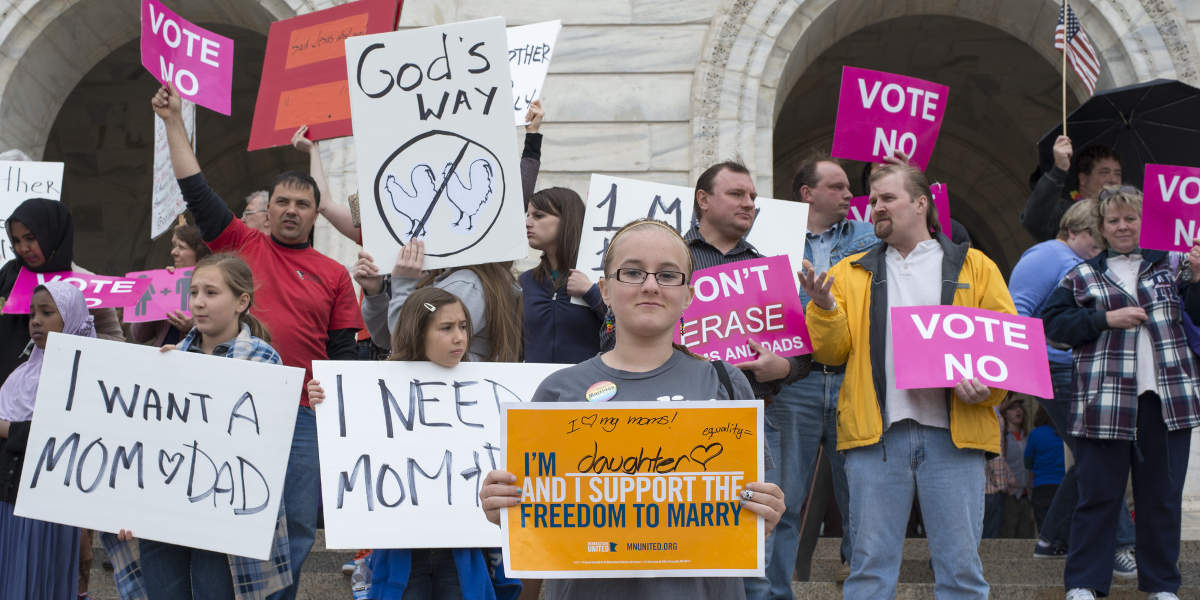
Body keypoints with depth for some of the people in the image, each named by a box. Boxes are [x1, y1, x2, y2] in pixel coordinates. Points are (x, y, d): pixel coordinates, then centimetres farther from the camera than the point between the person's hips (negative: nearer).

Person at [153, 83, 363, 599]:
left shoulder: (333, 275, 8)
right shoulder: (244, 247, 7)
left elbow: (344, 352, 9)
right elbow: (197, 192, 5)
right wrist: (174, 122, 3)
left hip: (303, 418, 1)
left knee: (296, 526, 6)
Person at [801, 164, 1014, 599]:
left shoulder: (974, 267, 12)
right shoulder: (852, 273, 16)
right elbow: (831, 351, 9)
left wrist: (986, 383, -12)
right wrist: (824, 307, -9)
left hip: (953, 432, -1)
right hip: (875, 433, 1)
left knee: (959, 564, 1)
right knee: (871, 562, 2)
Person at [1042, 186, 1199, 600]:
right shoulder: (1082, 276, 10)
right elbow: (1052, 322, 1)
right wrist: (1107, 320, -10)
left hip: (1166, 398, 1)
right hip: (1105, 399, -1)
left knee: (1162, 496, 7)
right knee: (1099, 495, 1)